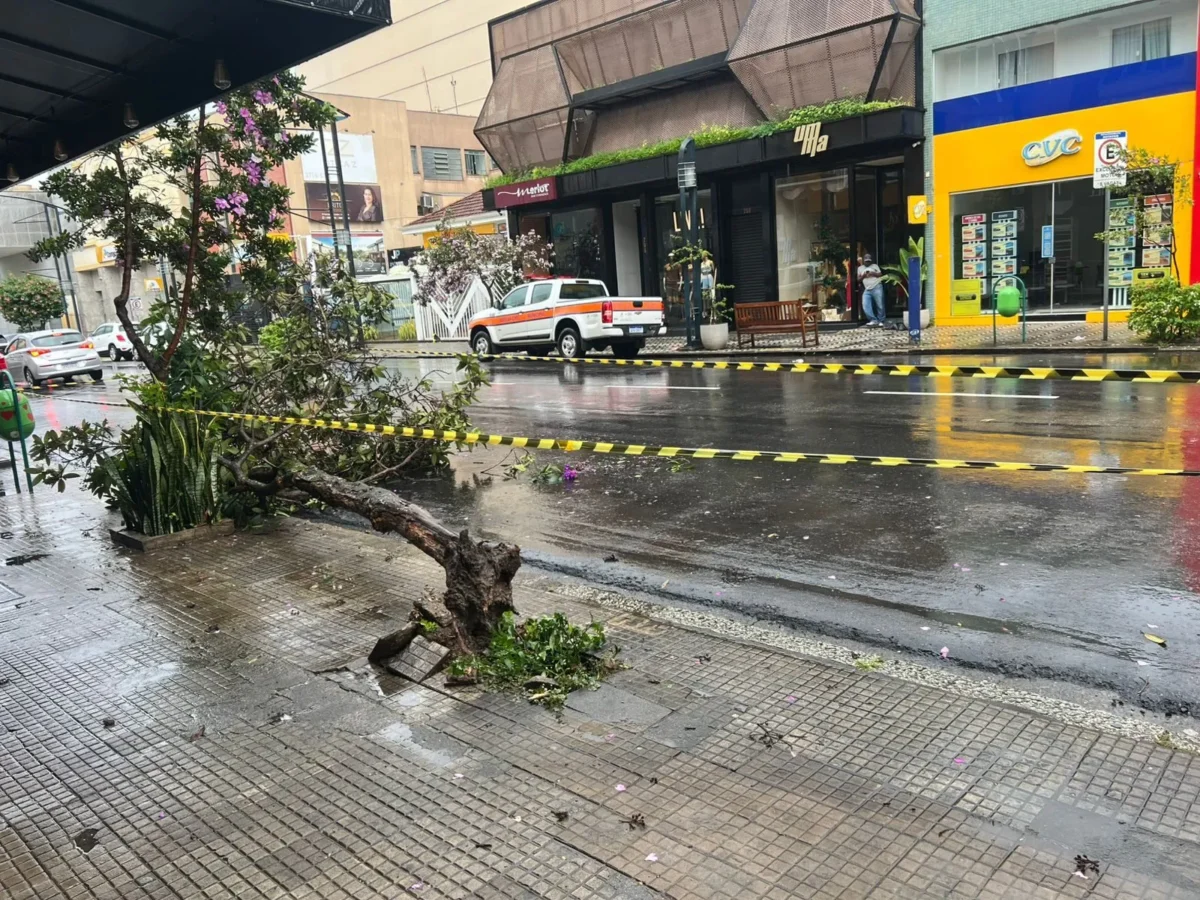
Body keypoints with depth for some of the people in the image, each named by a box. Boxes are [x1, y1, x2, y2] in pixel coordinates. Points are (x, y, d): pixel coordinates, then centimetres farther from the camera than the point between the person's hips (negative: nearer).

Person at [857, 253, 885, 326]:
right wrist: (863, 276, -4)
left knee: (880, 305, -5)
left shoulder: (875, 266, 15)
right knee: (865, 306, -14)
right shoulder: (860, 268, 19)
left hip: (877, 287, -2)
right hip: (867, 290, 2)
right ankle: (873, 320, -9)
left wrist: (873, 273, -10)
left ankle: (880, 321, 4)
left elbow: (880, 275, 6)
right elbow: (858, 280, 15)